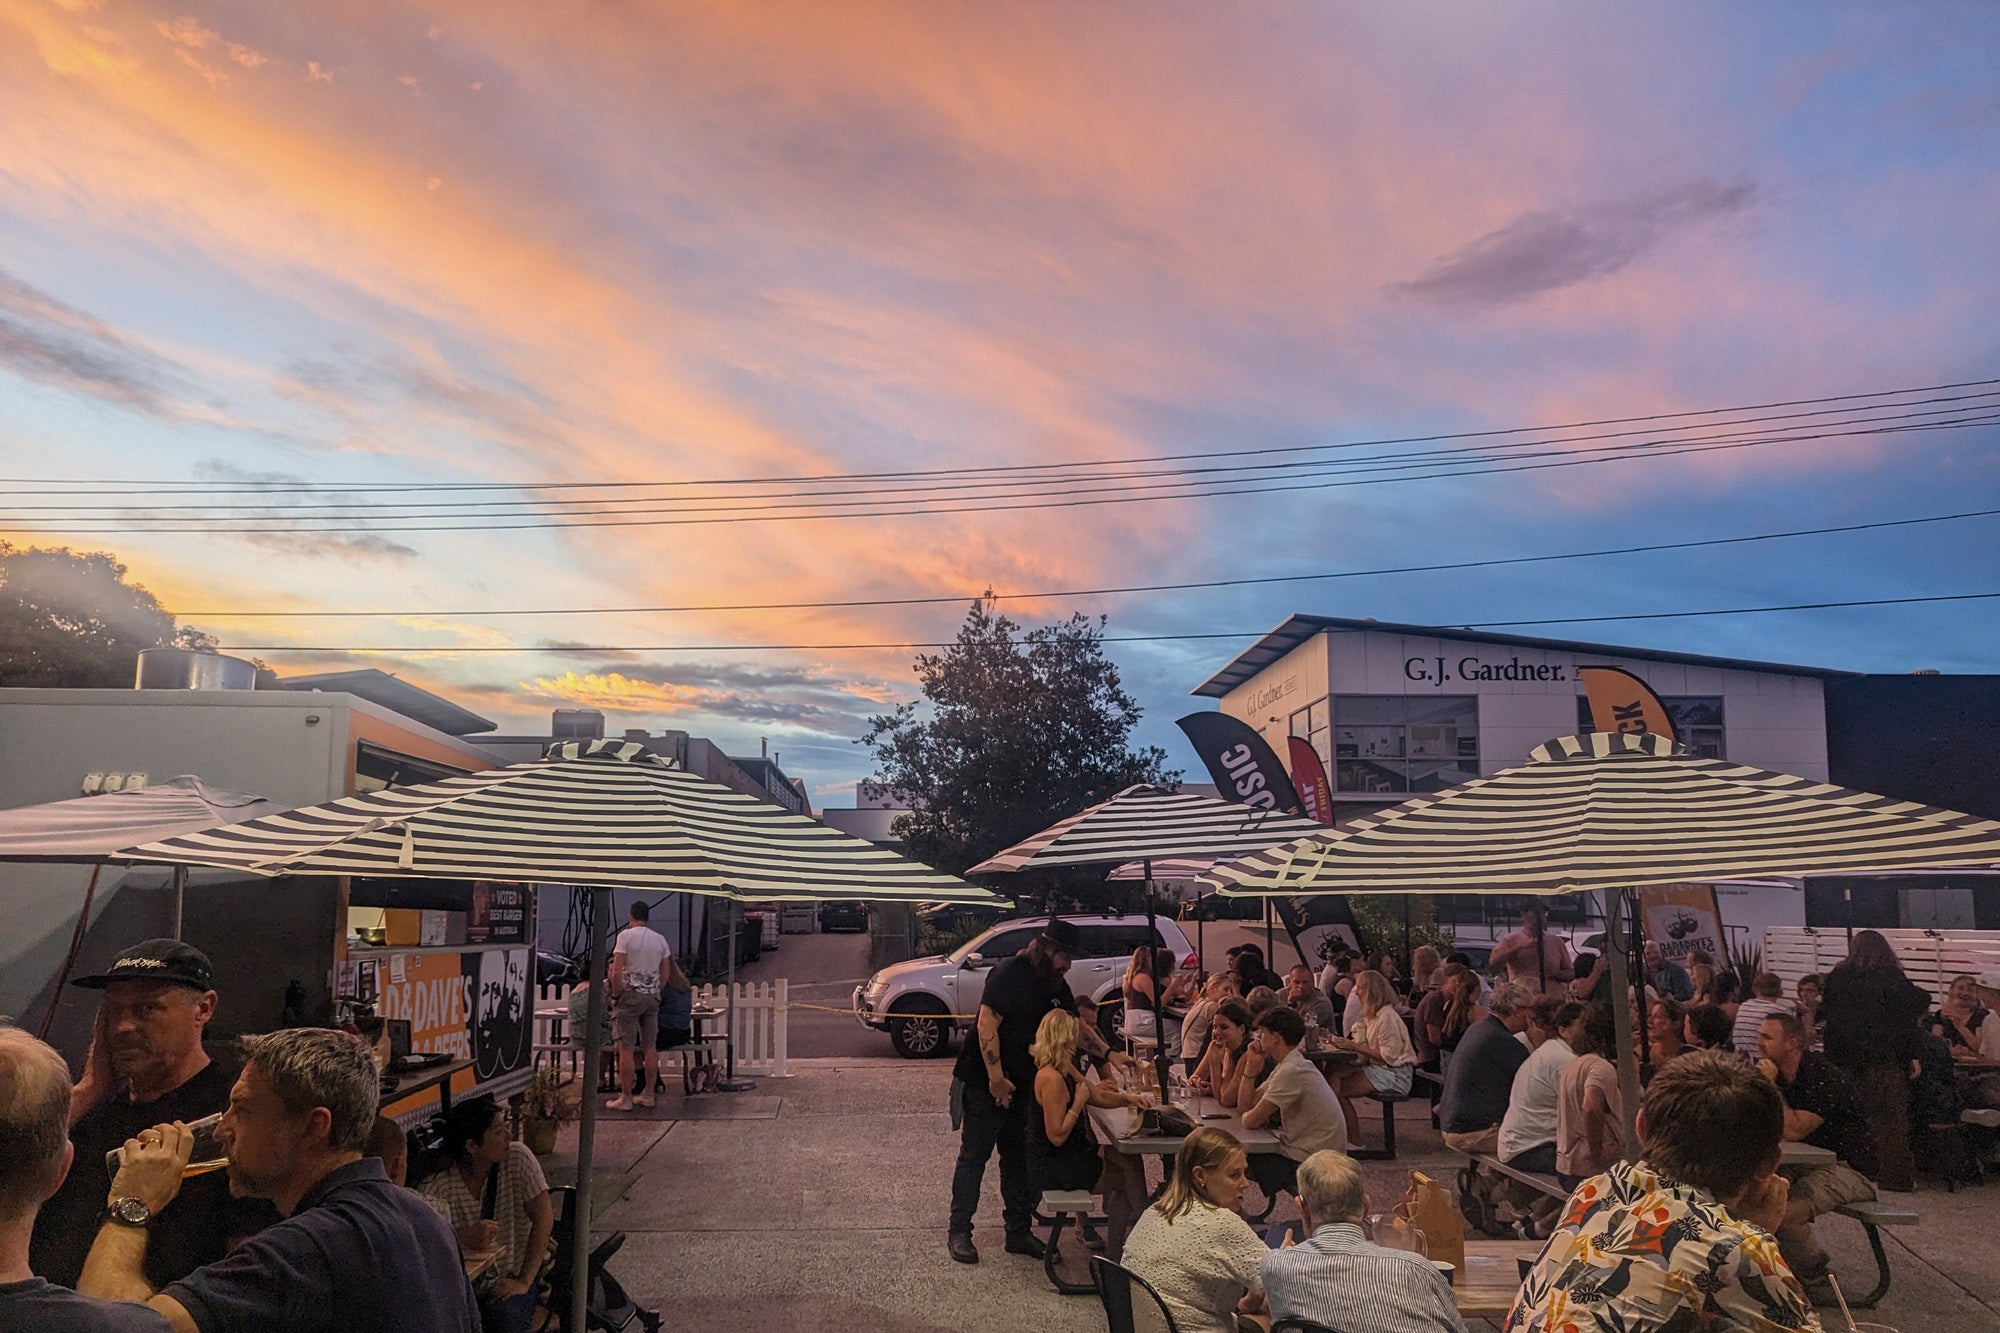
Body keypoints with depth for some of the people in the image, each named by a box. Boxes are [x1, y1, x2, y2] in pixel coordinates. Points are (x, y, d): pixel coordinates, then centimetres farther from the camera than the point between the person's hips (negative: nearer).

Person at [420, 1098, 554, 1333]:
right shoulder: (438, 1184, -8)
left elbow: (544, 1218, -10)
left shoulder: (518, 1159, -8)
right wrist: (464, 1236, -38)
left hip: (513, 1279, -1)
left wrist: (524, 1281, -15)